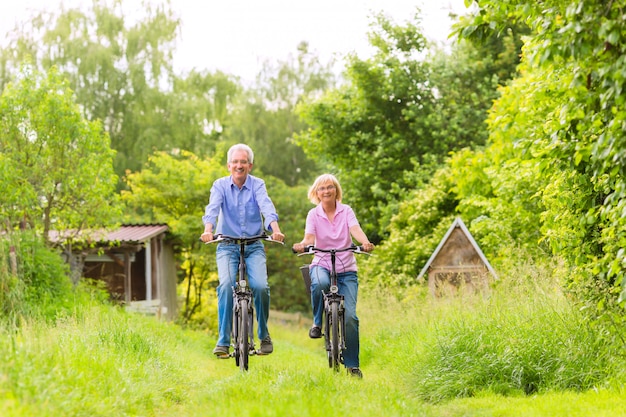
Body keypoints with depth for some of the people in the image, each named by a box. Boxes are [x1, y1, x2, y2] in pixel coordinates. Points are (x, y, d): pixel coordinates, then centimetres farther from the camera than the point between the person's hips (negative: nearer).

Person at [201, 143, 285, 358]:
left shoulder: (257, 185, -1)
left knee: (260, 286, -20)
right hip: (227, 246, 0)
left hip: (254, 245, 0)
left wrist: (275, 229, -39)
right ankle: (223, 340, -17)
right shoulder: (220, 185, -1)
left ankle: (264, 336, 3)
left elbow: (267, 207, -19)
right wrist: (208, 230, -39)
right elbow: (213, 208, -18)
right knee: (226, 285, -24)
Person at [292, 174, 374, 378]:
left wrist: (365, 242, -39)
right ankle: (317, 322, -13)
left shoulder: (346, 211, 1)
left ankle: (352, 365, 1)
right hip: (322, 264, -1)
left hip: (347, 269, 1)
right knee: (320, 283, -39)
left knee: (350, 315, -12)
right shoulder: (314, 214, 1)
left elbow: (355, 230, -16)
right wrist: (302, 245, -38)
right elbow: (309, 236, -14)